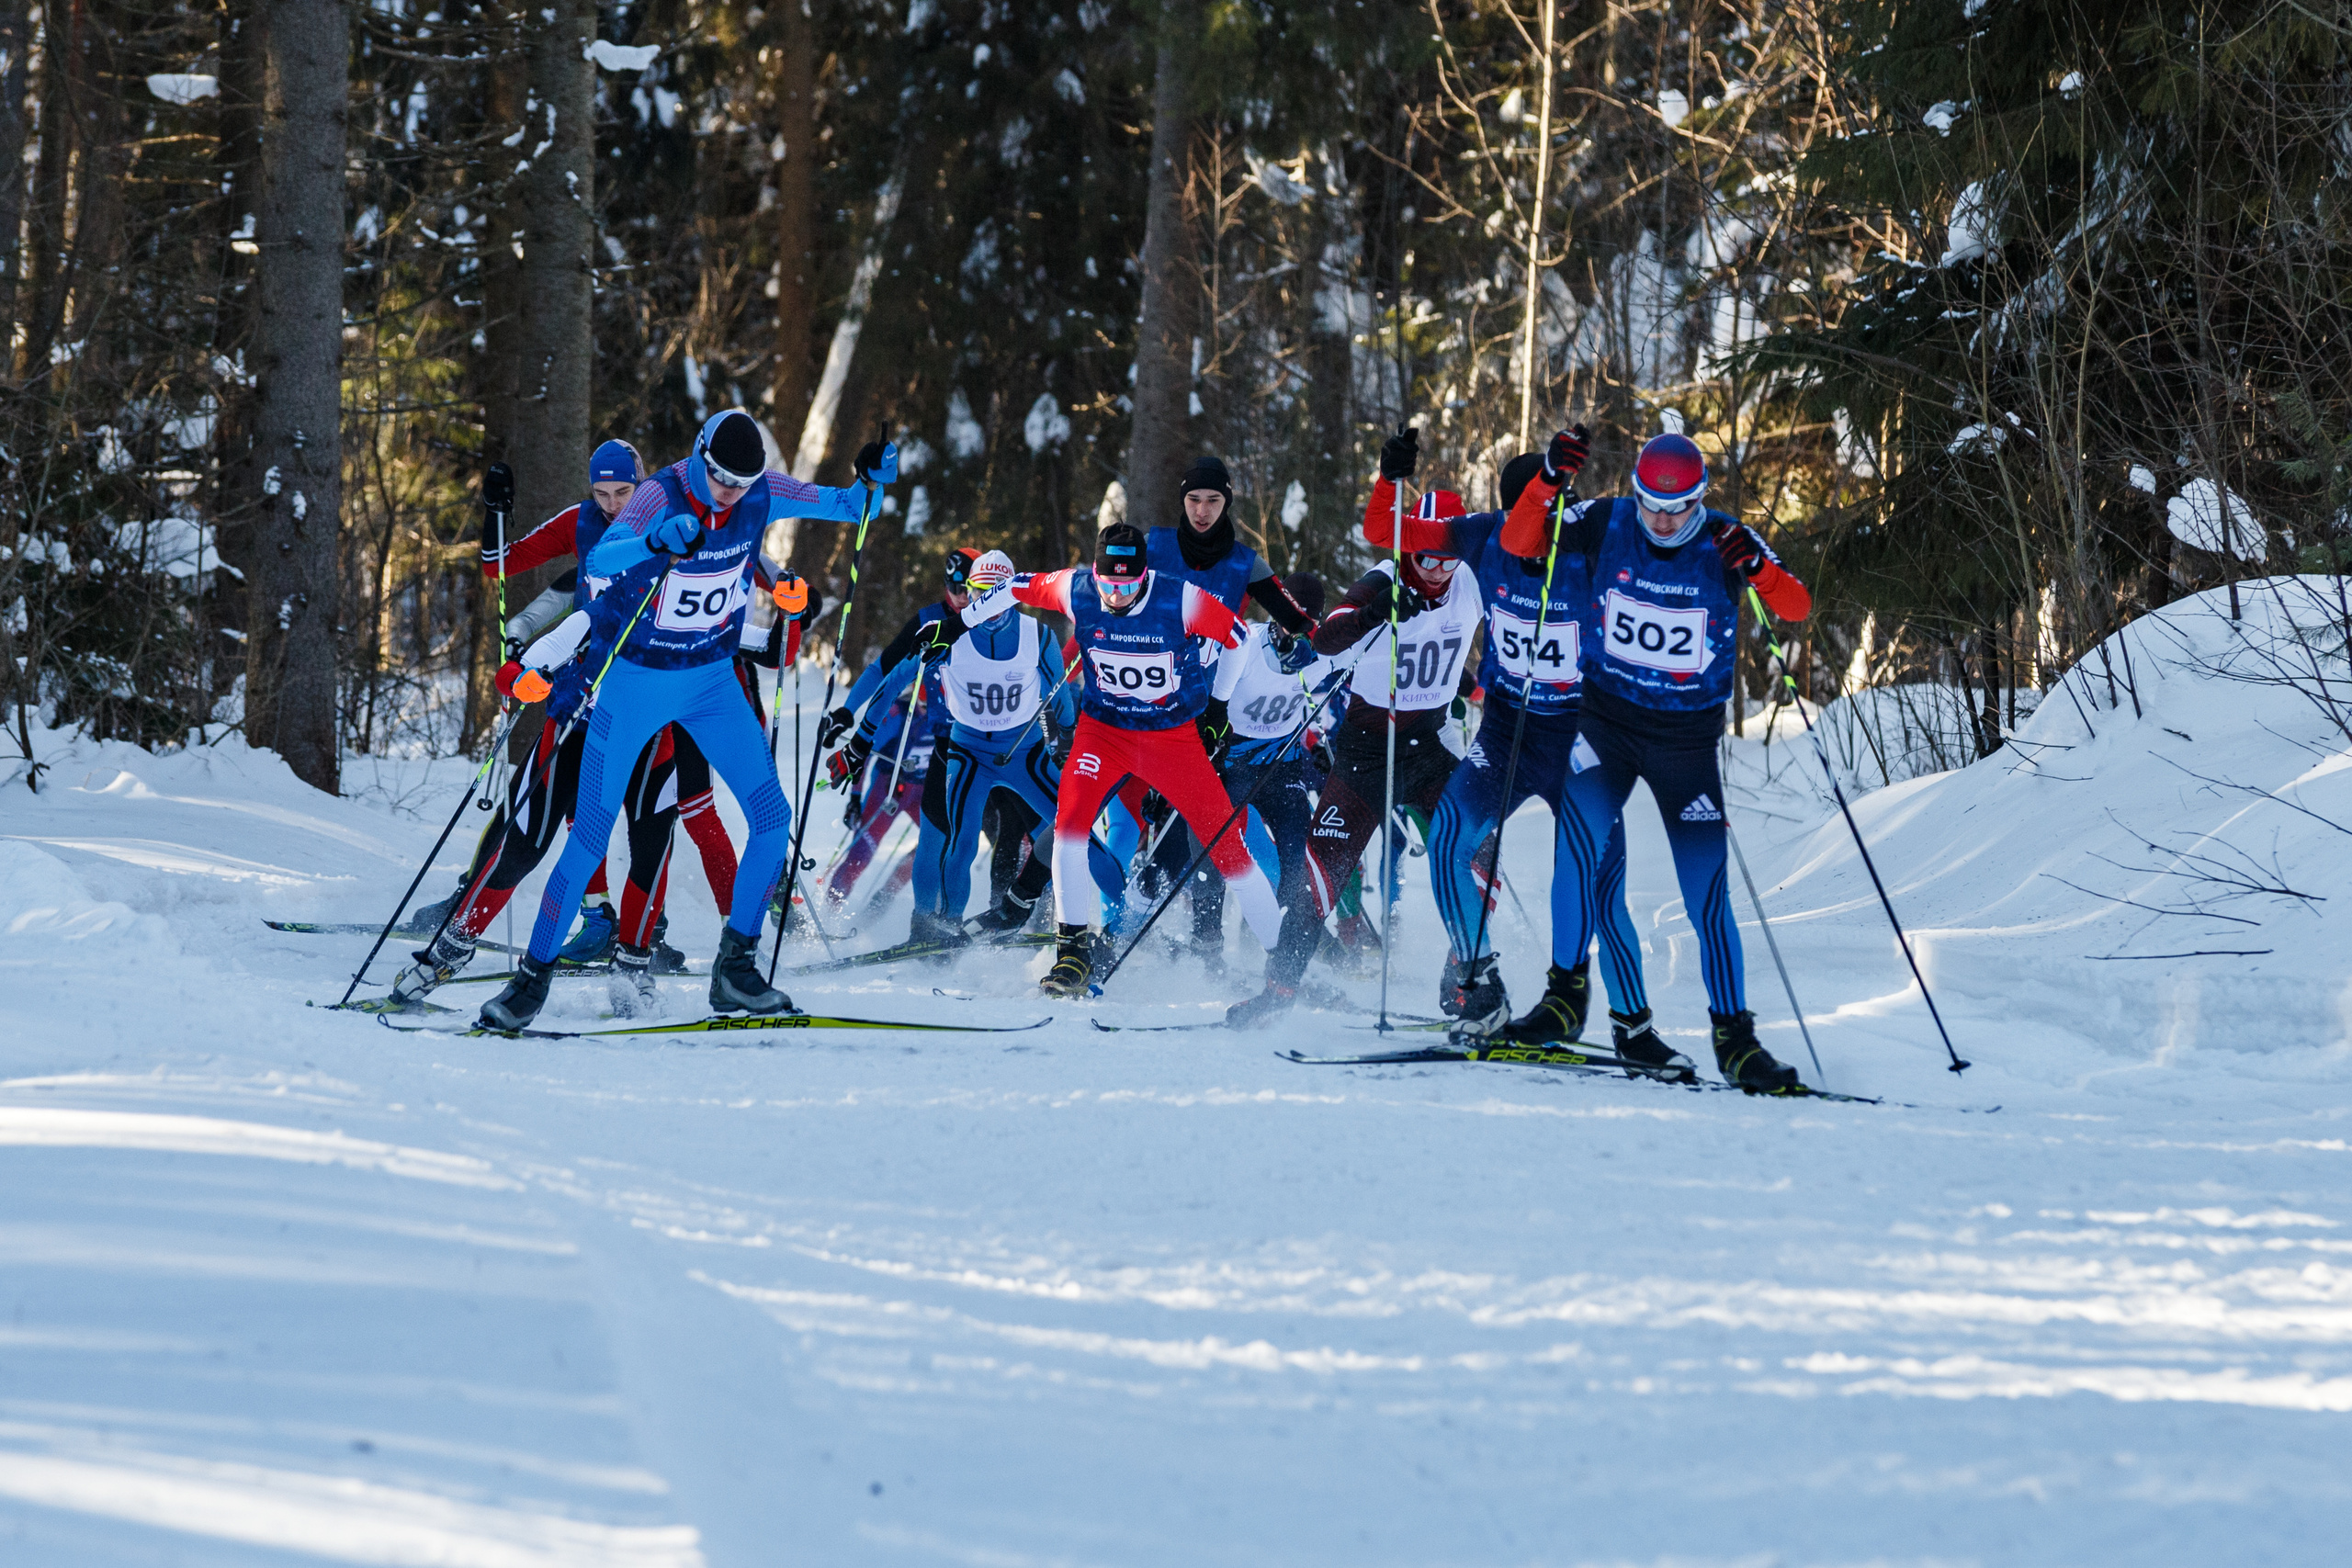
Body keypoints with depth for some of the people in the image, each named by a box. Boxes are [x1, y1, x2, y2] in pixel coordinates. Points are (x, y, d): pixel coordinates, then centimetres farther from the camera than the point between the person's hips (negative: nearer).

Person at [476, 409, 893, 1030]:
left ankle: (735, 969, 2)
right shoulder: (661, 497, -25)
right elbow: (598, 561, -41)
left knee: (773, 816, -8)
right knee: (590, 837, -6)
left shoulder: (761, 495, -11)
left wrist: (870, 481, -23)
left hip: (711, 681, 4)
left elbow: (849, 508, 0)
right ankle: (534, 974, 7)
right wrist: (657, 543, -61)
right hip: (634, 679, -4)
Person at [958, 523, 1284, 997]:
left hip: (1173, 738, -1)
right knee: (1071, 815, -23)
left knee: (1226, 842, -3)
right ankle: (1074, 949, -14)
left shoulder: (1180, 600, -22)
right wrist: (957, 623, 13)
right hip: (1103, 730, 1)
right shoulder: (1076, 590, -15)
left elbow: (1243, 638, -8)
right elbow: (1019, 587, 4)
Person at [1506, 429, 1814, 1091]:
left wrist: (1757, 569, -32)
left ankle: (1734, 1036, 7)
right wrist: (1549, 482, -26)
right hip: (1607, 719, 0)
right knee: (1580, 840, -23)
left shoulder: (1725, 541, -7)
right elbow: (1518, 544, -10)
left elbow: (1797, 607, -12)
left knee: (1707, 888, -2)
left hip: (1687, 738, 0)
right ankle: (1566, 992, -10)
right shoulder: (1605, 524, -6)